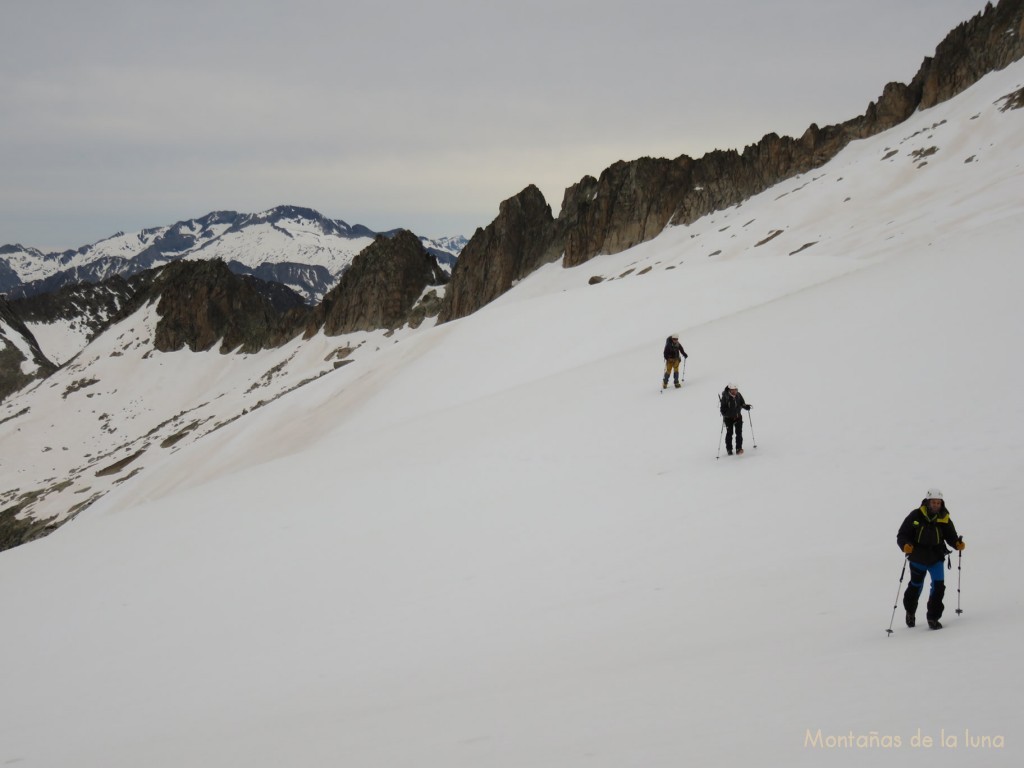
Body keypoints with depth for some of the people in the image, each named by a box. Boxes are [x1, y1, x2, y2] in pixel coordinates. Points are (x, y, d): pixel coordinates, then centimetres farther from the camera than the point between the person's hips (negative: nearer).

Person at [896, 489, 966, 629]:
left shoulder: (944, 520, -7)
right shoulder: (916, 516, -14)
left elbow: (951, 537, 2)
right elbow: (901, 535, -11)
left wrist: (958, 544, -20)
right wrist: (905, 545, -31)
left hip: (936, 559, 1)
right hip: (918, 558, -1)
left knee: (938, 586, -16)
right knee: (916, 586, 19)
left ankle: (933, 618, -4)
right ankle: (910, 612, 46)